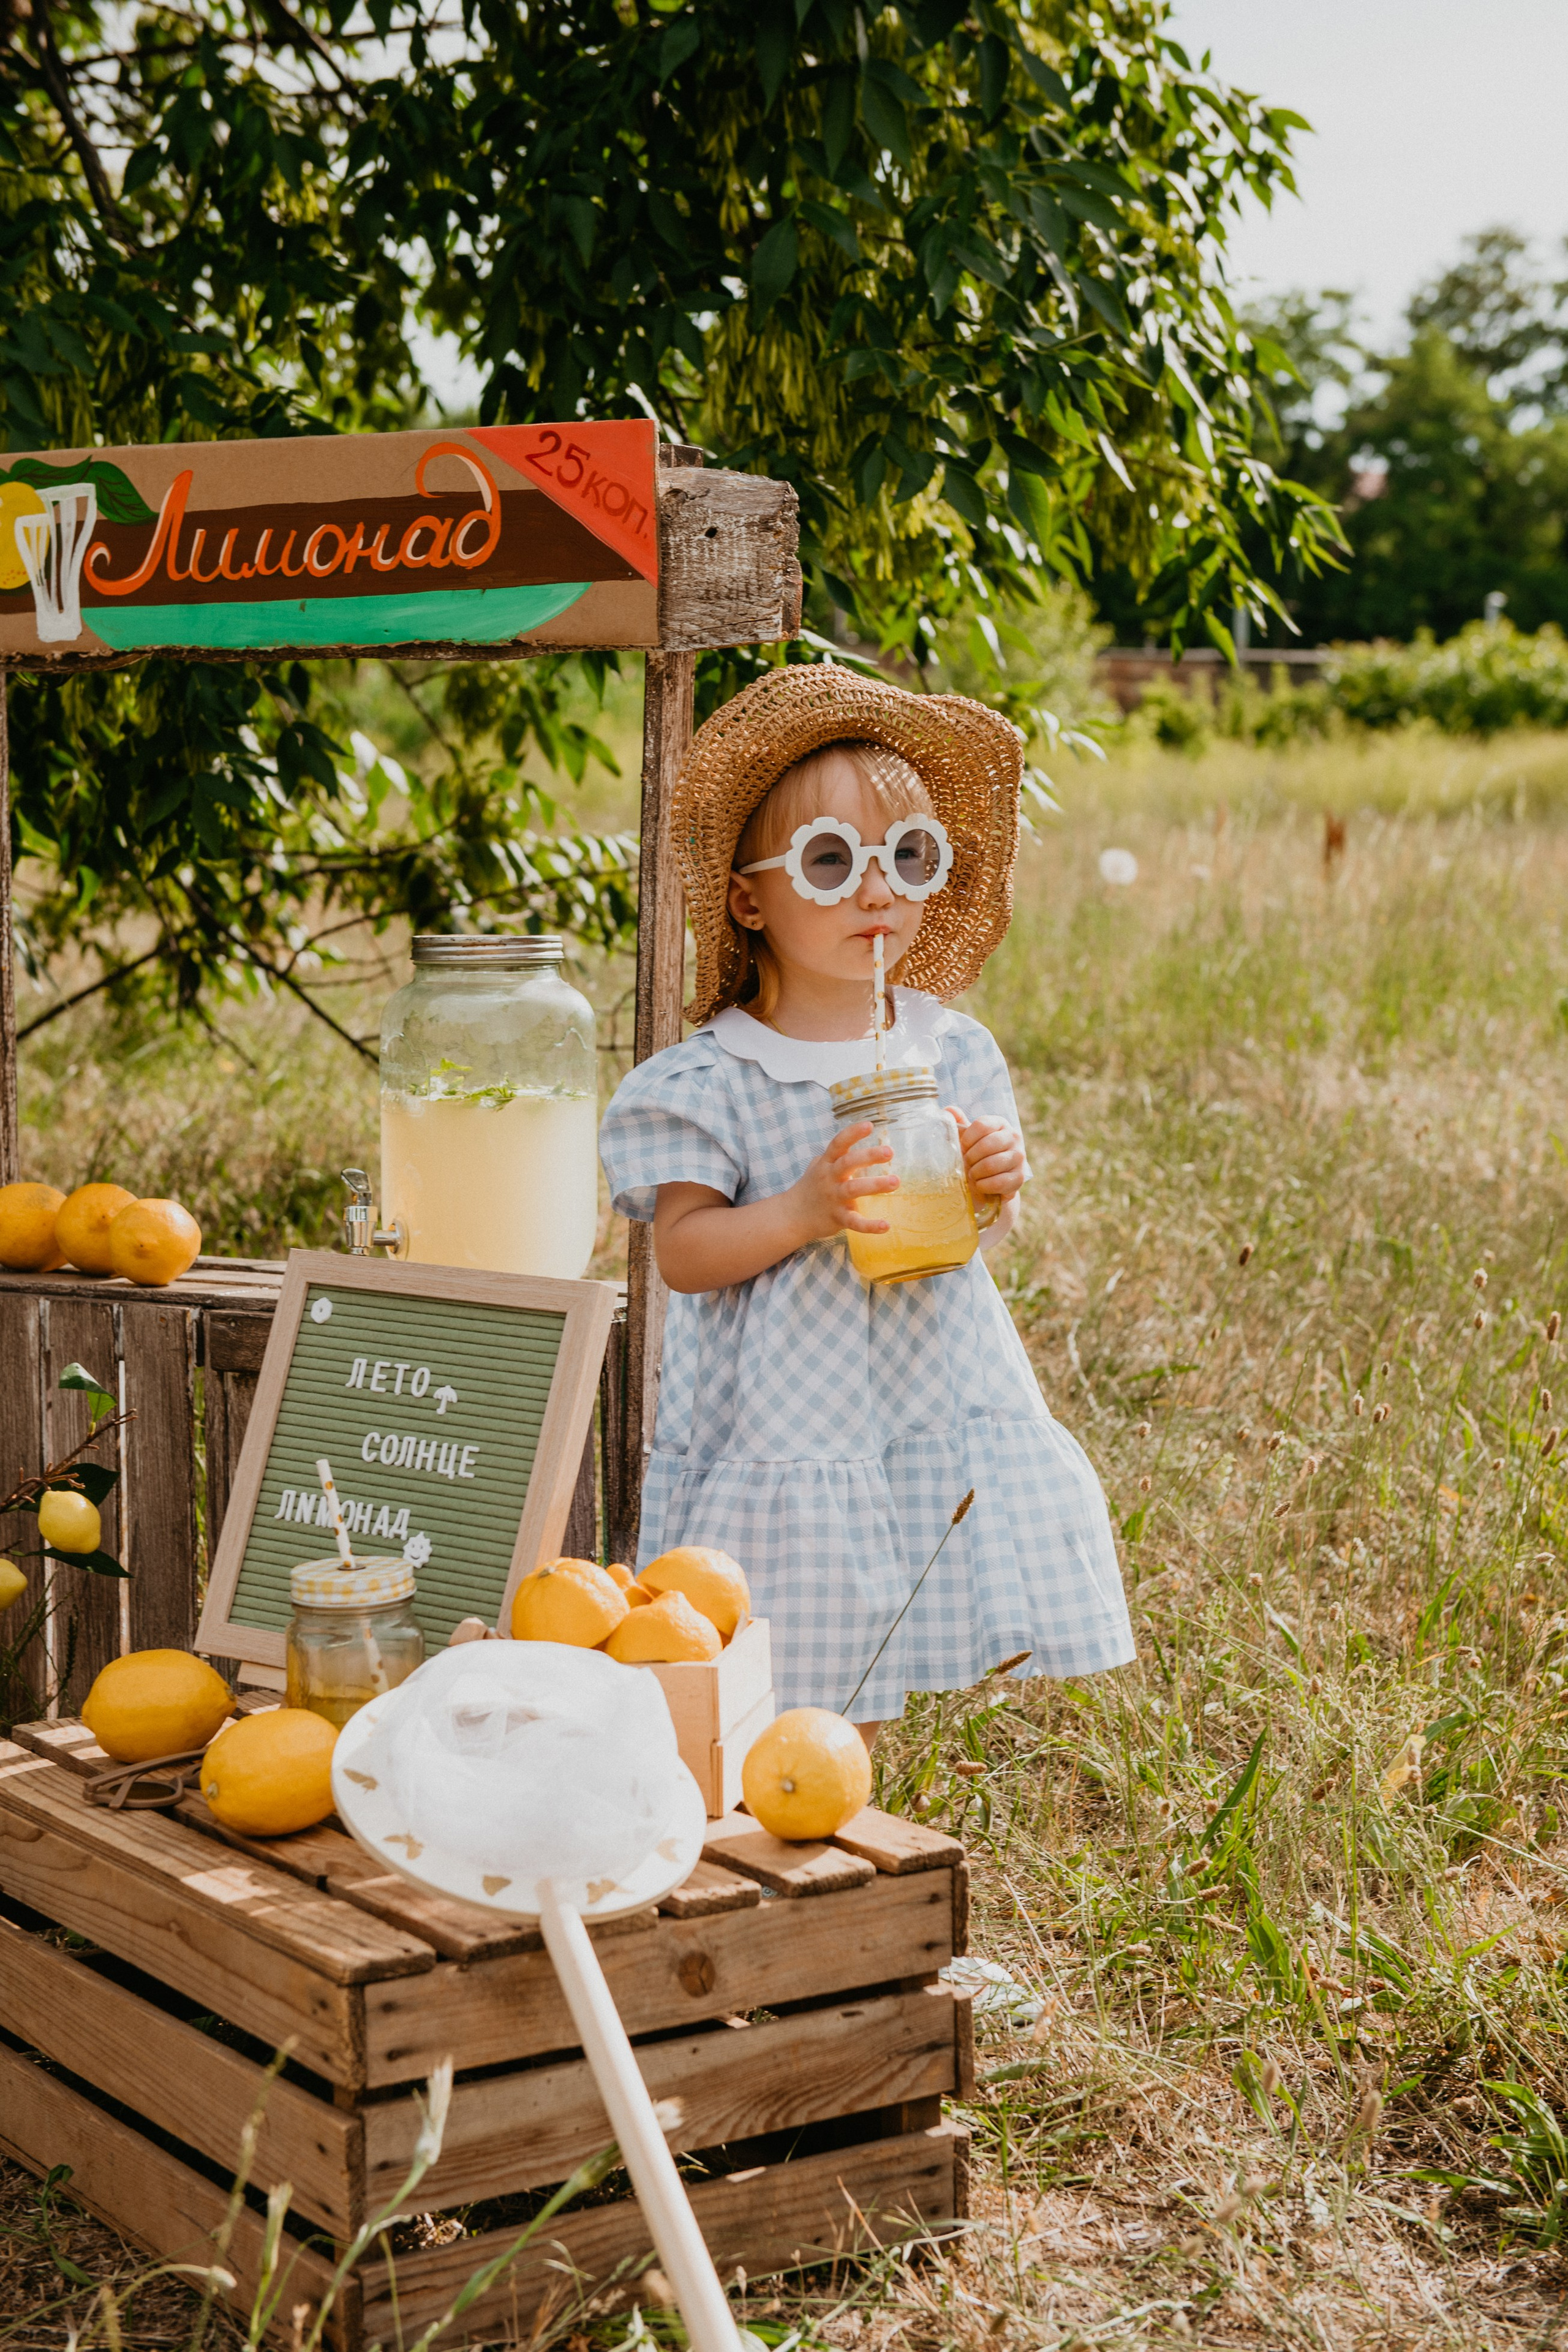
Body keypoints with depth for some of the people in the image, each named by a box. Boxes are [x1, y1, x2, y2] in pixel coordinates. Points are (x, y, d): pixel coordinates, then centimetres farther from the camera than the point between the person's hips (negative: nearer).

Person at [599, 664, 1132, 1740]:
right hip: (780, 1422, -5)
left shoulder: (954, 1053, 5)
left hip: (937, 1401, 5)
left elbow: (983, 1235, 11)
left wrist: (996, 1190, -11)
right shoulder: (715, 1078, -10)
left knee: (872, 1692, 15)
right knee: (767, 1702, -2)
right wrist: (804, 1212, -26)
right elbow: (682, 1249, -12)